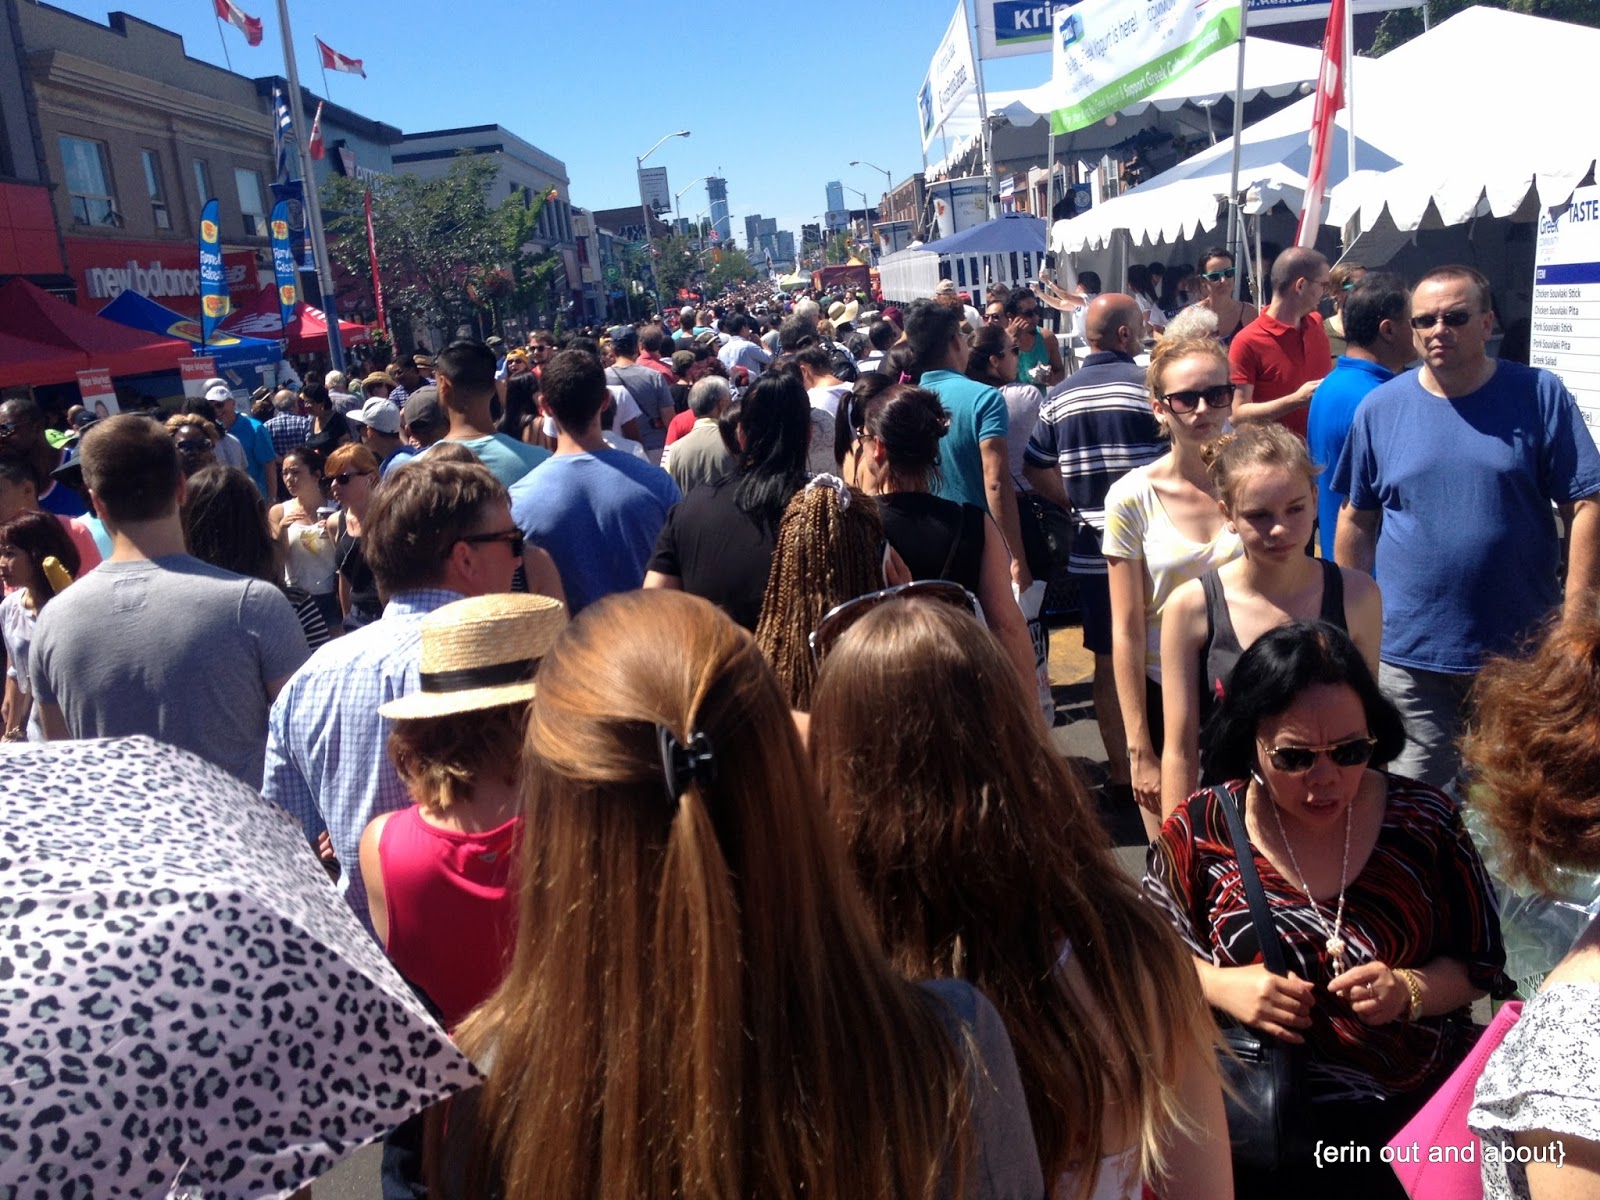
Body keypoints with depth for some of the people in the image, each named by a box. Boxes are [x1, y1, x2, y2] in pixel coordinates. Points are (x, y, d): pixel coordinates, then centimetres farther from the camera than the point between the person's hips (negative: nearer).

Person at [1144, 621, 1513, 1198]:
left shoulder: (1424, 820, -2)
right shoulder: (1199, 833, -7)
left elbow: (1480, 962, 7)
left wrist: (1409, 991, -13)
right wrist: (1222, 987, -13)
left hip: (1426, 1103, 3)